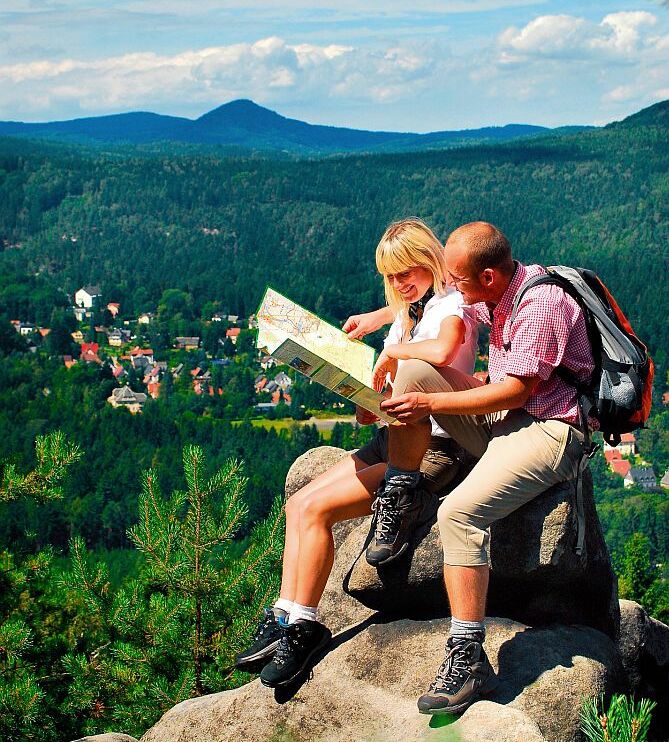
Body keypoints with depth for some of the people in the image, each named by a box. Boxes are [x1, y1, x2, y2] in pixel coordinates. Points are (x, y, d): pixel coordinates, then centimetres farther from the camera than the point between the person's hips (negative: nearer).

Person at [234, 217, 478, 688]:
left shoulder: (451, 307, -8)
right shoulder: (408, 311, 17)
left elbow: (441, 350, -36)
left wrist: (393, 351, -18)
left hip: (430, 449, -9)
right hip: (393, 440, 9)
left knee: (315, 508, -18)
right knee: (297, 505, 0)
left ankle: (302, 626, -9)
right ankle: (286, 618, -1)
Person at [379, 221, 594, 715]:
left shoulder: (541, 304, -19)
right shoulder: (494, 294, 8)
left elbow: (515, 391, -21)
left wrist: (432, 403, -17)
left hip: (549, 431, -9)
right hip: (499, 419, 9)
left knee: (461, 512, -29)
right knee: (413, 370, -7)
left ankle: (469, 661, -26)